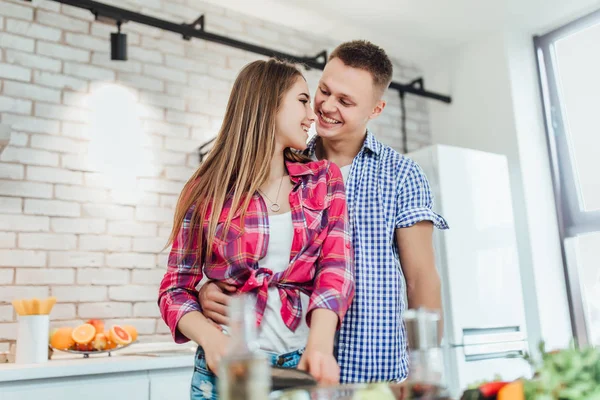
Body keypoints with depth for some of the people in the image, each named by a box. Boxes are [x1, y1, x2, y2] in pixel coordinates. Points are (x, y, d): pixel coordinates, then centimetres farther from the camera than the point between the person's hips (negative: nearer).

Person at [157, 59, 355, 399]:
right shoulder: (207, 190, -3)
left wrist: (320, 345, -23)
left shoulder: (325, 179, 3)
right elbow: (176, 288, 1)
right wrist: (211, 339, -18)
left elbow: (336, 267, -7)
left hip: (304, 365, 2)